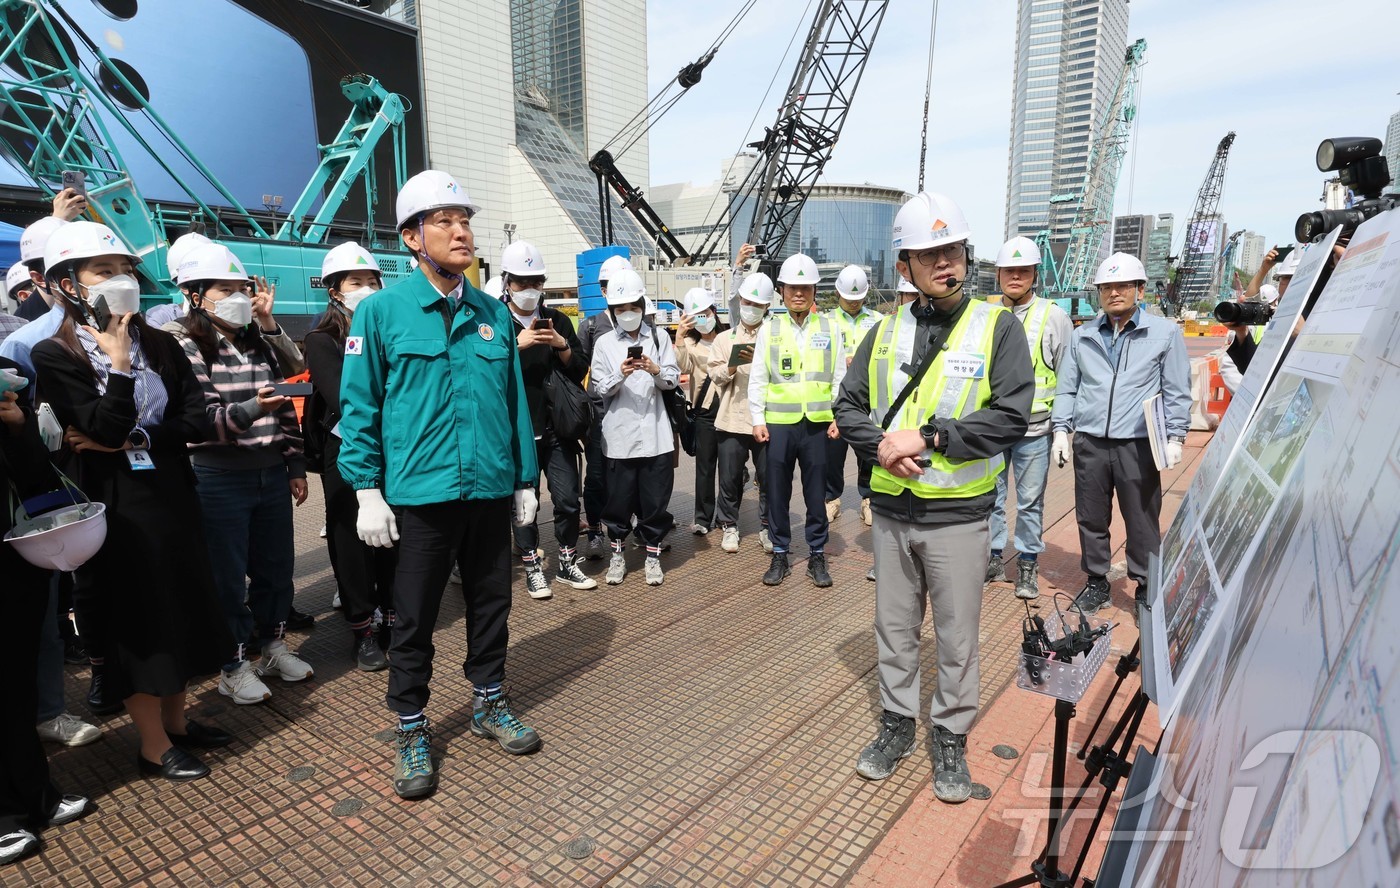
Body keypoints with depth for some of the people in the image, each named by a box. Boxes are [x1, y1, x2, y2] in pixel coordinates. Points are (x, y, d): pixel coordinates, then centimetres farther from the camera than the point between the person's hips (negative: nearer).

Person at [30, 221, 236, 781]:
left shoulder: (160, 346, 5)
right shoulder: (55, 357, -8)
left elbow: (195, 421, -3)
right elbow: (108, 427, -20)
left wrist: (130, 442, -13)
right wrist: (119, 363, -19)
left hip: (172, 498, 5)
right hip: (114, 509, -5)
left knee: (179, 612, 14)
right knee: (133, 622, 5)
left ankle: (176, 721, 31)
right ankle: (154, 746, 19)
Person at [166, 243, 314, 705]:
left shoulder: (259, 341, 11)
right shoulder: (182, 346, -7)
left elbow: (287, 410, 11)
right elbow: (201, 418, -17)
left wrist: (295, 466, 9)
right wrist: (251, 409, -34)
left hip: (272, 473, 6)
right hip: (219, 479, -5)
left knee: (277, 566, 14)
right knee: (228, 576, 5)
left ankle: (273, 646, 32)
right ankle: (234, 665, 20)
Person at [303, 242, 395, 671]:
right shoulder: (322, 341, -1)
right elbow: (344, 401, -13)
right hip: (347, 454, -2)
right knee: (352, 541, 5)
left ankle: (393, 617, 23)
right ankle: (361, 629, 18)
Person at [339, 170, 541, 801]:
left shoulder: (493, 313, 7)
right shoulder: (382, 311, -4)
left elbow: (514, 401, 10)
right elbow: (359, 406, -4)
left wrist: (526, 479, 10)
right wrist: (367, 490, -8)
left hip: (491, 489, 4)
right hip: (420, 494, -3)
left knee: (492, 603, 16)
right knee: (414, 618, 9)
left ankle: (488, 702, 37)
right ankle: (411, 730, 28)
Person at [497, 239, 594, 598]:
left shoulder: (558, 320, 9)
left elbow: (580, 372, 7)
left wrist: (562, 346, -10)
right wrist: (517, 345, -22)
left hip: (557, 427, 3)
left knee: (567, 498, 6)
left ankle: (568, 563, 23)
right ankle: (533, 568, 21)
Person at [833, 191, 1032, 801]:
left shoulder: (997, 327, -4)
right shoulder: (886, 332, 6)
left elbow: (1010, 416, -14)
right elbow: (848, 406, 7)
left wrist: (928, 437, -20)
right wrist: (879, 444, -13)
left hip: (958, 515, -3)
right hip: (891, 512, 3)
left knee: (957, 637, 12)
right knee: (894, 627, 17)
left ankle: (951, 738, 32)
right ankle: (897, 722, 37)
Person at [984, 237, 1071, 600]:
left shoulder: (1054, 317, 1)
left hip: (1034, 429, -2)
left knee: (1030, 501, 8)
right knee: (990, 497, 9)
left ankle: (1028, 564, 22)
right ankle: (993, 559, 24)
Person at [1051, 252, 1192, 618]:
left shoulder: (1165, 333, 5)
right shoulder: (1082, 336, 12)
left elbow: (1177, 391, 5)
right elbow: (1067, 387, 15)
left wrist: (1175, 437, -1)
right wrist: (1061, 429, 6)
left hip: (1138, 445, -2)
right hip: (1089, 443, 3)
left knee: (1143, 522, 3)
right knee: (1091, 518, 9)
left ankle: (1146, 587, 19)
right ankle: (1096, 581, 23)